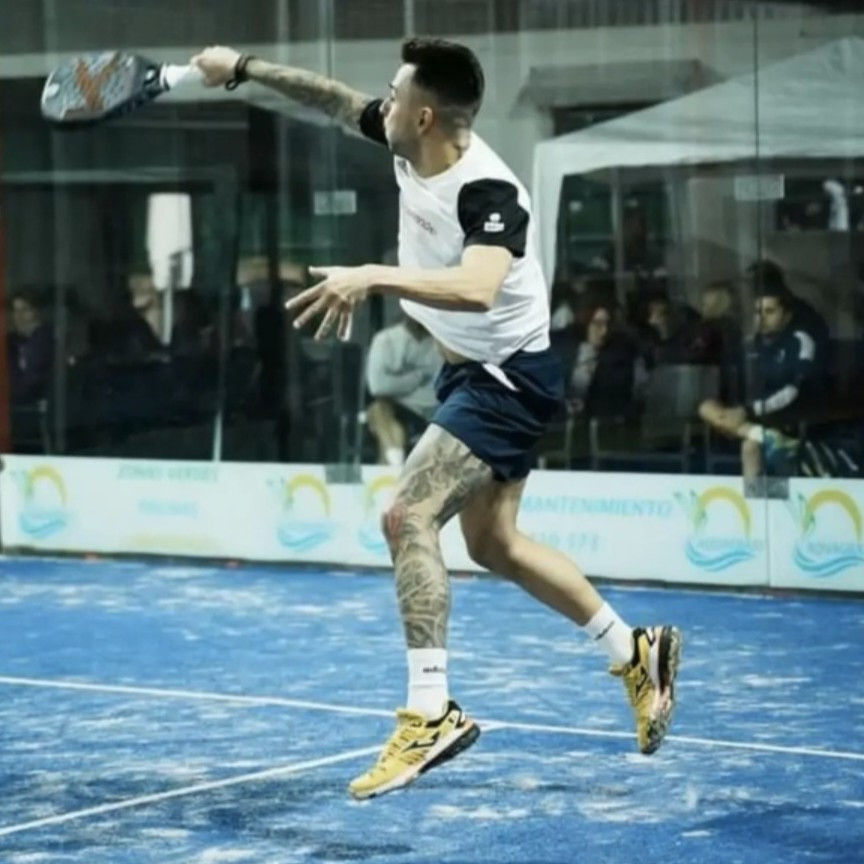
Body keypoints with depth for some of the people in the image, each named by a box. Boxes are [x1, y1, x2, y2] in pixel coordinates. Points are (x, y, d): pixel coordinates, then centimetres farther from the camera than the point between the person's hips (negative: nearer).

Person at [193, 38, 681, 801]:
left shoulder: (489, 193, -31)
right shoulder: (410, 146, -6)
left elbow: (476, 288, -49)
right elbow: (337, 100, 11)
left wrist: (373, 277, -55)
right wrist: (245, 68, 10)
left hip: (510, 376, -10)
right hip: (470, 369, 10)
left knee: (407, 516, -23)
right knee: (493, 544, 18)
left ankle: (431, 714, -22)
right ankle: (637, 651, 32)